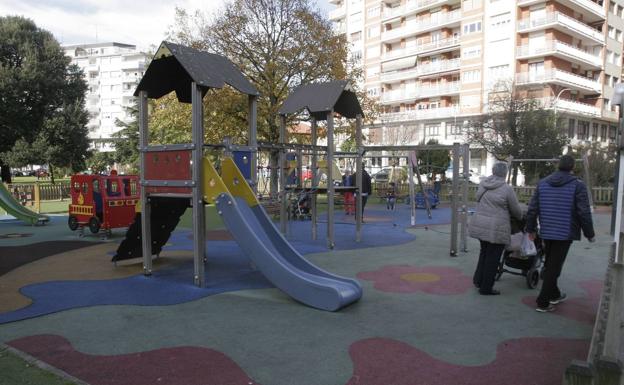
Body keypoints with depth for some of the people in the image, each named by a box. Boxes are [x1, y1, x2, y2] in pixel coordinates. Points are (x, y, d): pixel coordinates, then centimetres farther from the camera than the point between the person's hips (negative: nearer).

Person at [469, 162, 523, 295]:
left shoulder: (482, 184, 4)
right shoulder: (507, 189, -11)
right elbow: (516, 210, -2)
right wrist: (520, 218, 19)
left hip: (479, 225, 6)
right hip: (496, 228, -6)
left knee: (484, 252, 23)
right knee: (492, 258, 5)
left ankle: (478, 279, 29)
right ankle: (486, 288, 14)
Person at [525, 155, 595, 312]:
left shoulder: (542, 183, 5)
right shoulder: (578, 185, -8)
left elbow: (532, 209, 6)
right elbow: (584, 213, -10)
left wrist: (531, 229, 16)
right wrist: (590, 233, 3)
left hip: (546, 232, 5)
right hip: (565, 233, -5)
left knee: (549, 264, 19)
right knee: (554, 267, 0)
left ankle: (554, 294, 34)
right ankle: (543, 302, 2)